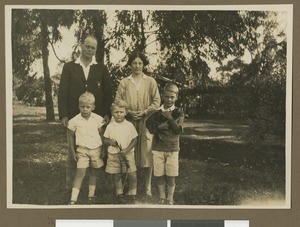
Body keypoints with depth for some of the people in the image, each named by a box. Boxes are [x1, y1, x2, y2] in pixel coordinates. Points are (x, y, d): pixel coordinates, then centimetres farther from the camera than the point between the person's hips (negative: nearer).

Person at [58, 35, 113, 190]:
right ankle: (70, 186, 11)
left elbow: (108, 92, 8)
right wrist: (63, 115, -6)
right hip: (74, 117, 0)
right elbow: (62, 92, 3)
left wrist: (107, 114, -2)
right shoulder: (69, 67, 9)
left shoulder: (101, 69, 11)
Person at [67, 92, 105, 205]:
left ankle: (91, 196, 24)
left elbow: (101, 134, 6)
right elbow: (71, 136, 2)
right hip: (82, 150, -2)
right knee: (80, 172, -11)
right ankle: (73, 199, -11)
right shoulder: (74, 121, -7)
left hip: (96, 149, 3)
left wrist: (103, 149, 4)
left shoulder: (98, 119, -3)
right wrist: (73, 152, 1)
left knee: (93, 172, 12)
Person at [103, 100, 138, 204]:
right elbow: (104, 139, 7)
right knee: (116, 176, 9)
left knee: (132, 175, -6)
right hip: (113, 154, 1)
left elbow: (134, 140, 1)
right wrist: (110, 142, -15)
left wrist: (127, 150, -12)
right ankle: (119, 194, 25)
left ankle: (132, 195, 11)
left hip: (128, 153, -1)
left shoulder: (129, 125, -1)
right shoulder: (110, 126, 0)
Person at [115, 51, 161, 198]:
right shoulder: (124, 82, 8)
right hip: (129, 122, 1)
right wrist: (129, 112, -9)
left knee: (147, 154, -2)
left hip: (146, 122, -1)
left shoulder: (150, 82, 7)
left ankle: (148, 187, 6)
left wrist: (144, 112, -10)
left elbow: (156, 101, 3)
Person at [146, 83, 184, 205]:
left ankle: (170, 199, 18)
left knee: (171, 176, 2)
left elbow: (178, 130, -11)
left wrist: (170, 118, -17)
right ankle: (161, 197, 24)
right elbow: (149, 126, -8)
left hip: (172, 148, -1)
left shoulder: (178, 113, -1)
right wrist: (160, 127, -22)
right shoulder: (157, 112, 1)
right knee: (159, 175, 8)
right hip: (158, 148, 1)